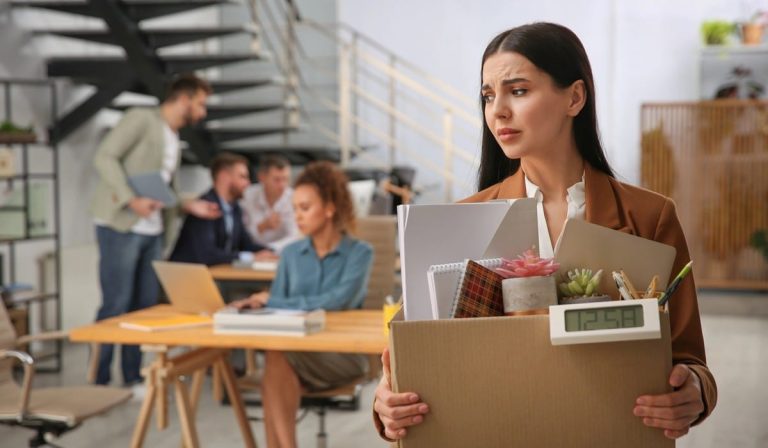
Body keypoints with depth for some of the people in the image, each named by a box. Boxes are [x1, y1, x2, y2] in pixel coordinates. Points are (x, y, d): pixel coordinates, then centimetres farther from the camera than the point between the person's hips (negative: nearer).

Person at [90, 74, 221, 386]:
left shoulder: (174, 141, 20)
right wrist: (131, 200, -22)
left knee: (145, 306, 9)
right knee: (116, 305, -7)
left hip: (152, 231, 8)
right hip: (121, 226, -8)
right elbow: (105, 156, -14)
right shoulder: (142, 119, -5)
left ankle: (133, 378, 18)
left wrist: (190, 206, 7)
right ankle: (99, 381, 2)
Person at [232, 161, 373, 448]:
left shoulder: (359, 253, -3)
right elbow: (275, 308, 5)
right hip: (296, 349, 3)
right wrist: (256, 304, -19)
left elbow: (338, 301, -18)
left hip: (343, 354, -3)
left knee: (280, 357, -32)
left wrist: (274, 302, -16)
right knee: (276, 361, -33)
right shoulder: (291, 254, 12)